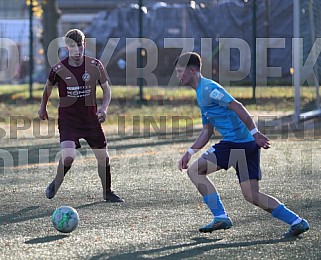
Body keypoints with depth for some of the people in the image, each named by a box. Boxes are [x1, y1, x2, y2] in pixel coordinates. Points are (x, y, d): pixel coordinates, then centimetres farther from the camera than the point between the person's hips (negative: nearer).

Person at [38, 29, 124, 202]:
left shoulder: (95, 65, -6)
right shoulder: (59, 69, -10)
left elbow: (106, 89, 5)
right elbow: (48, 87, 11)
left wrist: (104, 108, -13)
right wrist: (43, 107, 22)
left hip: (91, 118, 3)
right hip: (67, 120, -3)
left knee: (103, 157, 5)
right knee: (68, 156, -22)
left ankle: (107, 192, 27)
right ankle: (56, 184, 7)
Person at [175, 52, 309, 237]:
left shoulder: (208, 88, -8)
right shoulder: (201, 93, 24)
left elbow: (236, 107, -17)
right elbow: (207, 131, 29)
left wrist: (255, 133, -22)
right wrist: (189, 153, 21)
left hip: (238, 143, -10)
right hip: (247, 145, 10)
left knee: (194, 170, -5)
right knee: (252, 196, 5)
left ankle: (221, 217, -8)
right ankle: (297, 222, 3)